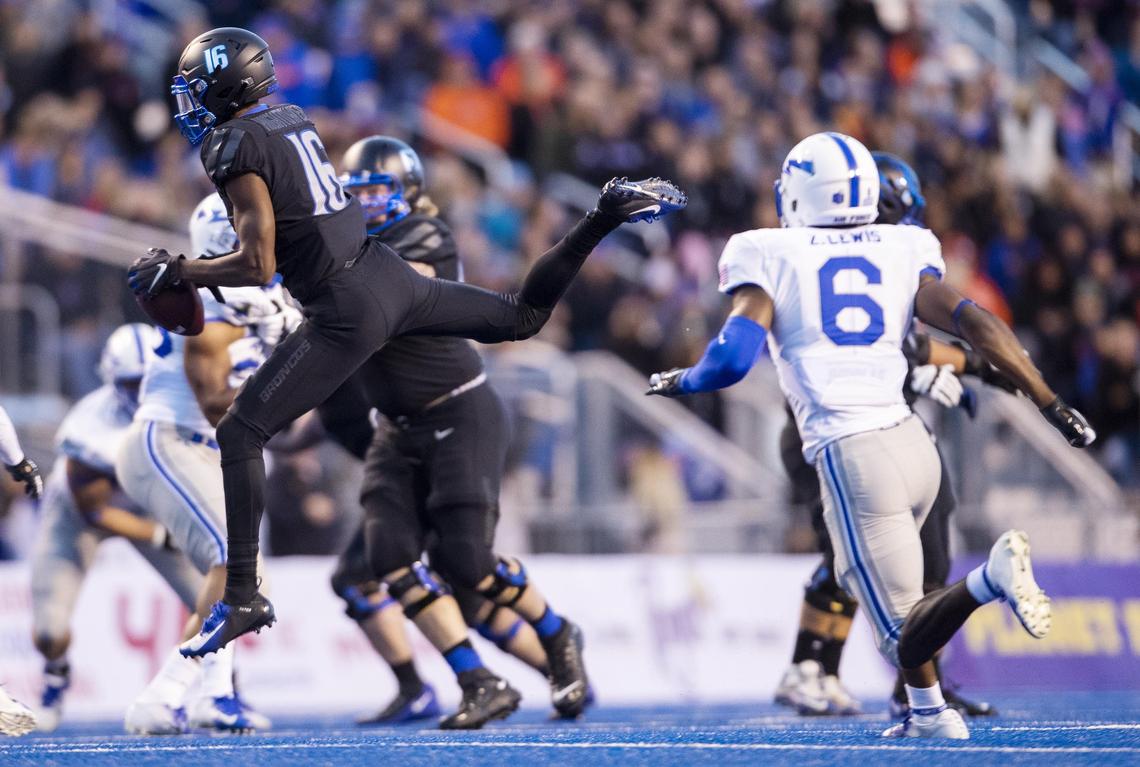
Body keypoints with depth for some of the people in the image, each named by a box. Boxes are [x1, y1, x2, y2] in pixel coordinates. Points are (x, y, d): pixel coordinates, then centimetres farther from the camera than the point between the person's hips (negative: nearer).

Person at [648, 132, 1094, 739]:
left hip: (851, 456, -5)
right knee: (878, 589, 33)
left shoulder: (771, 258, 3)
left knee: (905, 638, -5)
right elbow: (975, 324, 1)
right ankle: (929, 713, 26)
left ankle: (989, 578, -34)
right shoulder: (902, 254, 12)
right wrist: (1052, 406, 2)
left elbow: (732, 358, -9)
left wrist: (679, 382, 12)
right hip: (914, 442, 5)